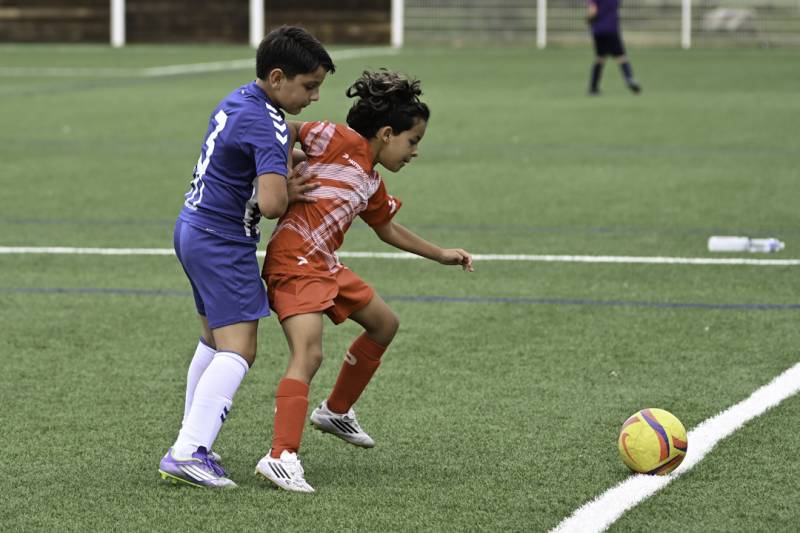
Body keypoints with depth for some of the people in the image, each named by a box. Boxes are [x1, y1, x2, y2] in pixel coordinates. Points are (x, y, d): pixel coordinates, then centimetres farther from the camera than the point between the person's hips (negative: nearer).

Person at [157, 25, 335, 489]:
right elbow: (271, 203, -31)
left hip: (194, 227, 10)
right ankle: (187, 454, -23)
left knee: (215, 342, 22)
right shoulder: (268, 126, -21)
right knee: (238, 350, -13)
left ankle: (192, 441, 28)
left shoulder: (235, 102, 8)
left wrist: (285, 186, 3)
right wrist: (287, 195, -8)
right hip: (223, 244, -10)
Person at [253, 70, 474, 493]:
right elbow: (286, 130, -9)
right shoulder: (343, 141, -7)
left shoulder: (371, 184, 19)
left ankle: (336, 412, 39)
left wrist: (440, 255, 39)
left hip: (325, 266, 10)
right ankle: (281, 457, -33)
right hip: (294, 260, -10)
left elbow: (388, 230, 34)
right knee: (308, 353, -25)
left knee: (384, 324, 25)